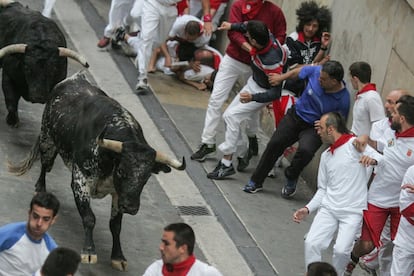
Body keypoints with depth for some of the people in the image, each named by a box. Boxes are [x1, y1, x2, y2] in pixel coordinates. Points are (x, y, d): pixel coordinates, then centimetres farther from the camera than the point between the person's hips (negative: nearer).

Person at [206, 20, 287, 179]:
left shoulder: (271, 61, -40)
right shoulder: (267, 37, -20)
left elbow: (276, 93, -34)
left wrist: (253, 97, -44)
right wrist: (232, 26, 5)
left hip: (263, 91, -9)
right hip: (253, 82, 9)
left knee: (232, 116, -19)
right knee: (228, 116, 9)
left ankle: (227, 164, -14)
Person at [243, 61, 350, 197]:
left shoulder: (342, 99, -24)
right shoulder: (316, 71, -19)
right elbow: (299, 71, 4)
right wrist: (281, 77, 16)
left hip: (314, 127, -4)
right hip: (296, 114, 4)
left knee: (306, 150, -28)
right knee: (275, 144, -1)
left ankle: (291, 180, 2)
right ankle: (256, 182, 15)